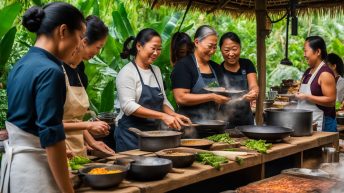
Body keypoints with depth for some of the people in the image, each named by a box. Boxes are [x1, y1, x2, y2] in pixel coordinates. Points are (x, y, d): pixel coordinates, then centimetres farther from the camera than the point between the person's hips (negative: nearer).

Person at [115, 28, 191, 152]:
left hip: (153, 132, 7)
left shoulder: (156, 70, 11)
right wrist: (162, 116, -25)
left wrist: (174, 116, -2)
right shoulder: (127, 72, -10)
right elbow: (128, 106, -20)